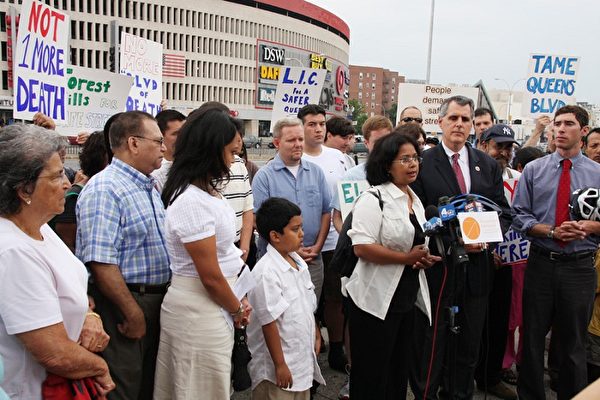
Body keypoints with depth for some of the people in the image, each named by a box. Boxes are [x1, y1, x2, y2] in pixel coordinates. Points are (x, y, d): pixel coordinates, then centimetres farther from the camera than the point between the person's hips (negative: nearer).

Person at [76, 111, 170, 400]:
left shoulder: (149, 186, 11)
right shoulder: (104, 189, -18)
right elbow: (101, 262, -25)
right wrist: (134, 314, -22)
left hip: (156, 300, 9)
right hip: (124, 305, -8)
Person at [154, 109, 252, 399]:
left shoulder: (208, 190, 5)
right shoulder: (192, 202, -24)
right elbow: (211, 277, -20)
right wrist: (238, 310, -4)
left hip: (209, 305, 9)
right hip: (198, 309, -9)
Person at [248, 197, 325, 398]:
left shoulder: (298, 262, 4)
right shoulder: (266, 273, -23)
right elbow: (269, 322, -22)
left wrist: (316, 334, 19)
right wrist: (280, 365, -18)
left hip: (302, 357, 9)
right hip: (278, 367, -8)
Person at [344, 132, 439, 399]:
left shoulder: (415, 199, 11)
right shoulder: (373, 198, -14)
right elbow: (362, 247, -24)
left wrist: (424, 258, 2)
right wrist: (407, 258, -20)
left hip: (408, 297, 8)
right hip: (377, 299, -8)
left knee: (399, 369, 20)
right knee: (372, 376, 5)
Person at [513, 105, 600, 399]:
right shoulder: (533, 170, 2)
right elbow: (518, 217, -3)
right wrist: (552, 232, -16)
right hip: (541, 263, 1)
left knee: (573, 343, 12)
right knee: (532, 338, 12)